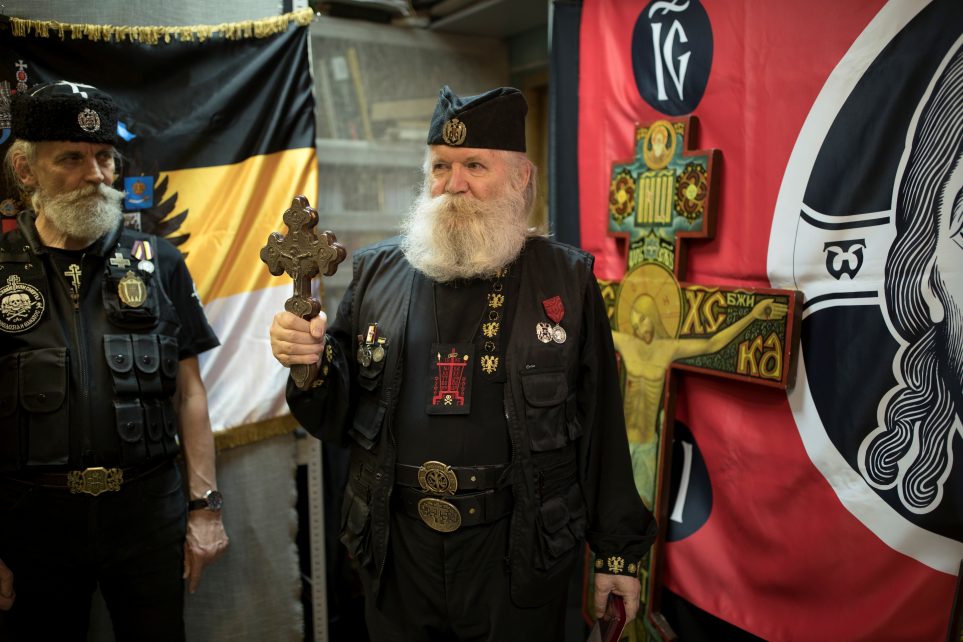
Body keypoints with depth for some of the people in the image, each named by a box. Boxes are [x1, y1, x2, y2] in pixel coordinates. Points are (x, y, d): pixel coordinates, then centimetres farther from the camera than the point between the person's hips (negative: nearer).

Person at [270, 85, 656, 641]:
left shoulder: (567, 280, -5)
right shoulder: (378, 273, 0)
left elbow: (601, 427, -2)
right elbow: (338, 420, 5)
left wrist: (619, 550, 2)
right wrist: (312, 365, -15)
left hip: (520, 553, -2)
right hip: (397, 549, 2)